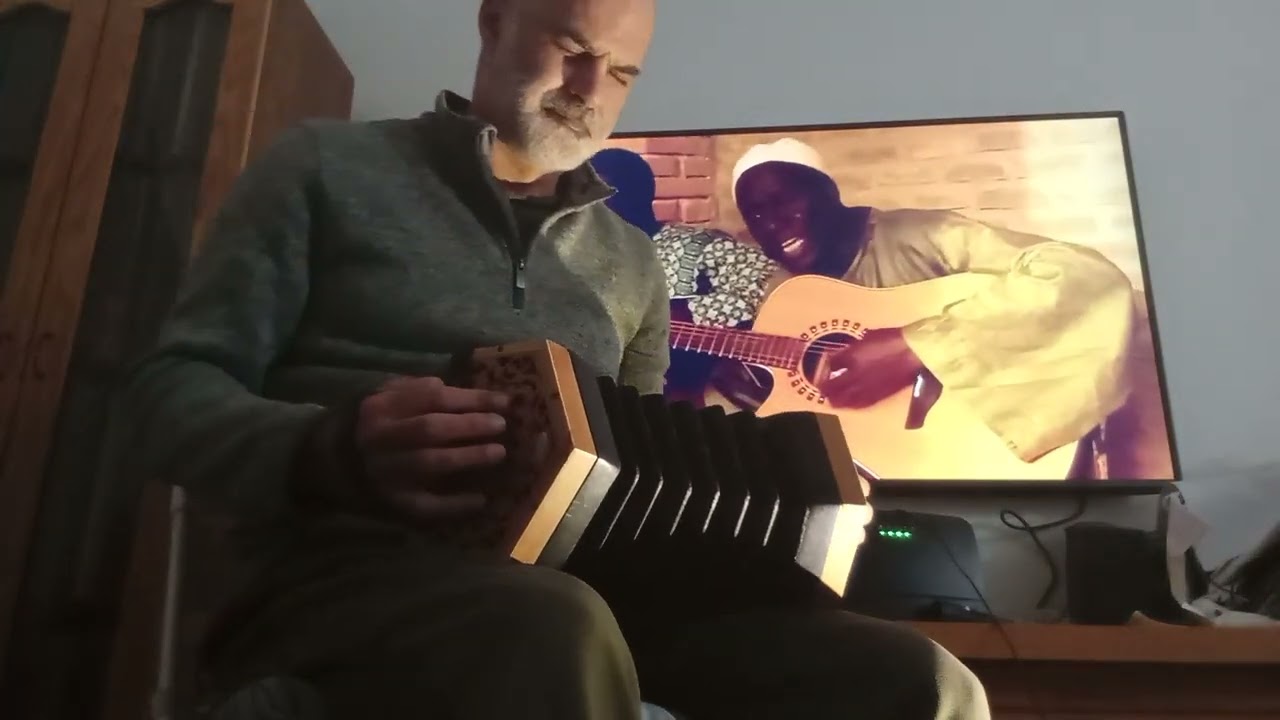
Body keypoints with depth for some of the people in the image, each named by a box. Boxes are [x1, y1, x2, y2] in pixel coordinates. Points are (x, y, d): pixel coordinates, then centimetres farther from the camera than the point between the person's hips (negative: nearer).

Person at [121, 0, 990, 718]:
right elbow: (173, 388, 3)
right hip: (352, 561, -3)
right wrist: (329, 451, -19)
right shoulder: (331, 167, 9)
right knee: (560, 635, -41)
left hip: (585, 575, 5)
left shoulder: (630, 262, 21)